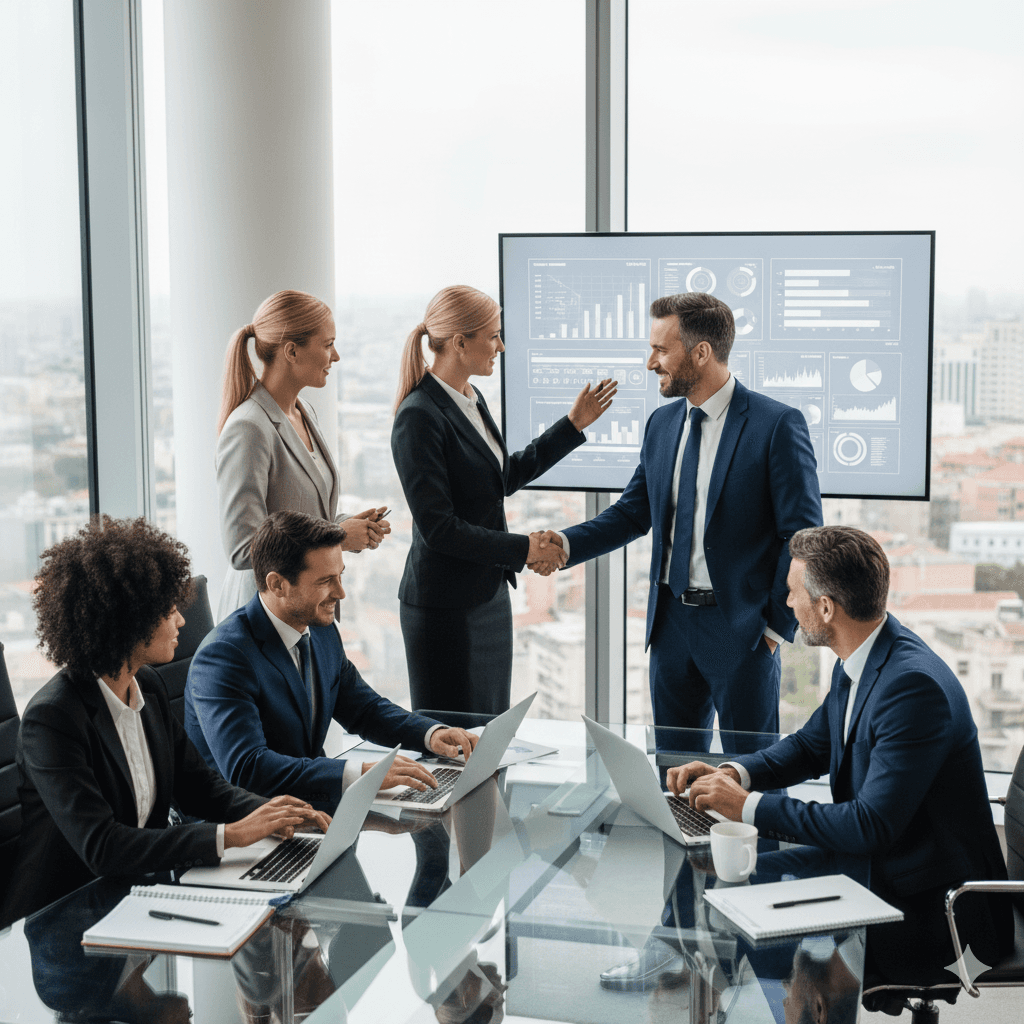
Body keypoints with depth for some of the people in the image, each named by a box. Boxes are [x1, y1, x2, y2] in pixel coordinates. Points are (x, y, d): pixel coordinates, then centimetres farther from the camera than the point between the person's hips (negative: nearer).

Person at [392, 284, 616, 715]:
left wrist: (573, 424, 20)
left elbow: (506, 475, 22)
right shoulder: (420, 417, -19)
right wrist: (521, 549, -17)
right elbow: (437, 528, -21)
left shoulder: (471, 400, 8)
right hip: (446, 605, -9)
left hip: (489, 594, 9)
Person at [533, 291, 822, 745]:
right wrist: (567, 543, -3)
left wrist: (777, 625, -10)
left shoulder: (777, 424, -11)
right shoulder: (661, 423, 9)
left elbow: (803, 534, -10)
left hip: (740, 628, -6)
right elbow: (634, 511, 13)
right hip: (671, 623, 6)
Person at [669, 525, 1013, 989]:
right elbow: (811, 746, 19)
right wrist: (734, 774, 0)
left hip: (927, 910, -9)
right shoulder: (859, 664, 3)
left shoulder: (914, 684, -27)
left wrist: (749, 806, -23)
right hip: (875, 870, 9)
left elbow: (871, 825, -30)